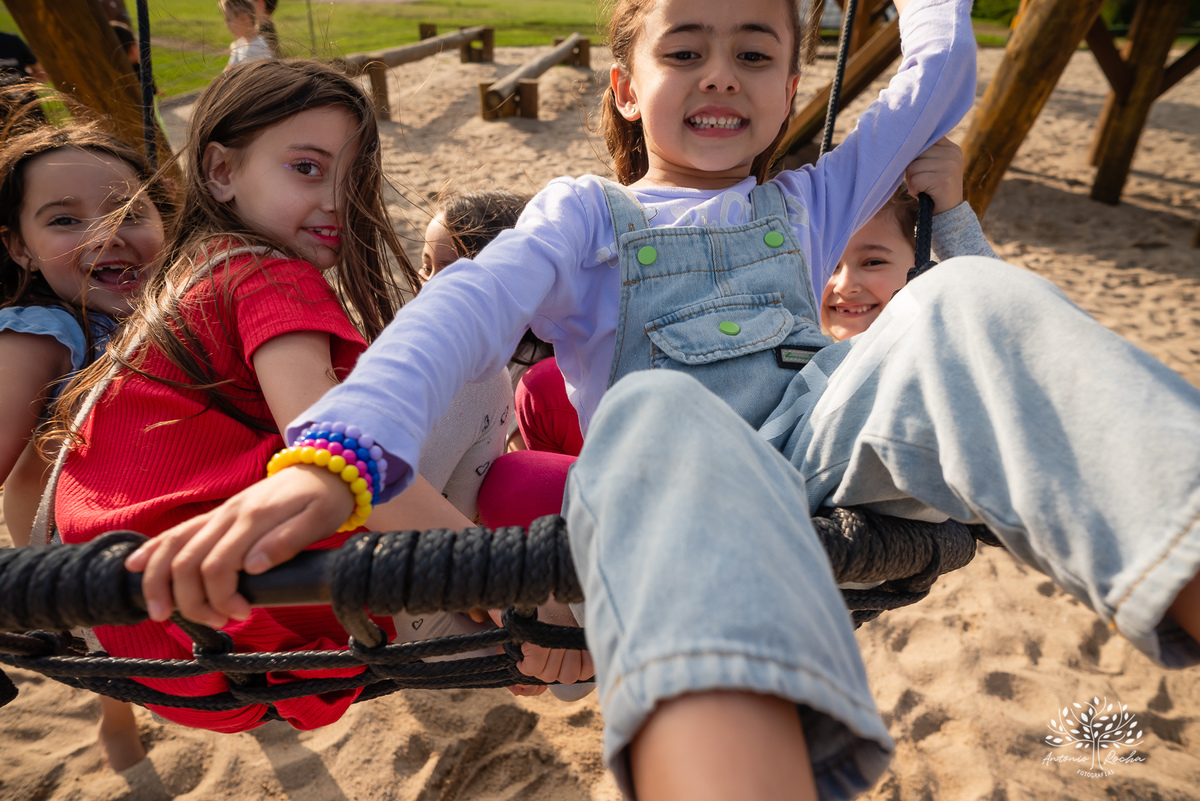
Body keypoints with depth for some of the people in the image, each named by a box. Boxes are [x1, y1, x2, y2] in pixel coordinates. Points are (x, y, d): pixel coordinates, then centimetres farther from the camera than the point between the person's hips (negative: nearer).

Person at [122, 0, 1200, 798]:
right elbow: (467, 308, -6)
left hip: (825, 431, 3)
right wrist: (332, 454, -24)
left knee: (963, 298, -24)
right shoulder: (584, 212, 15)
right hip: (674, 484, -2)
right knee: (657, 411, -37)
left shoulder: (806, 203, 27)